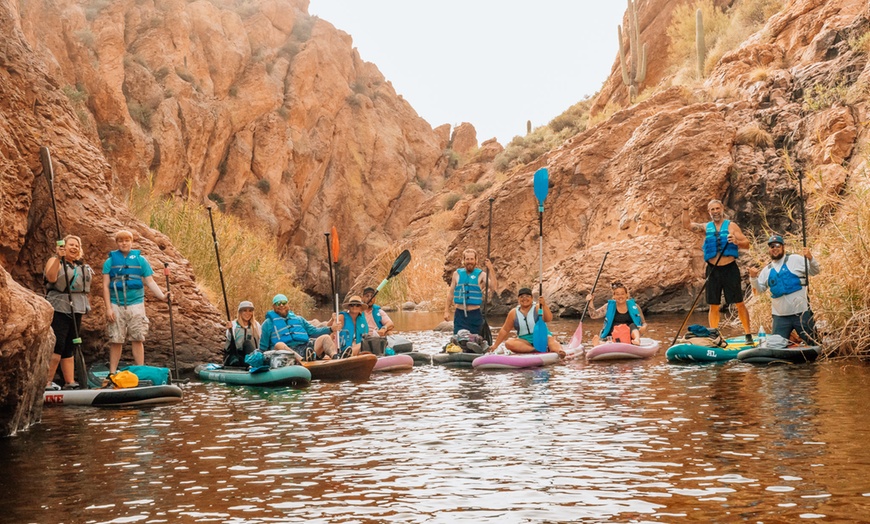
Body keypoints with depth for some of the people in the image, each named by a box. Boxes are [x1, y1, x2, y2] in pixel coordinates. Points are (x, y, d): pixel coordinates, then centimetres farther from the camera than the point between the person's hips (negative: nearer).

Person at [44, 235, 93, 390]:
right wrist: (59, 258, -31)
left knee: (70, 349, 10)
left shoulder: (80, 265, 19)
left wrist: (89, 276, 15)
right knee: (57, 347, -14)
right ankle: (46, 382, -11)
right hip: (59, 309, -7)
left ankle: (70, 382, 12)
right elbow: (51, 278, -24)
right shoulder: (54, 261, -2)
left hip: (76, 310, 7)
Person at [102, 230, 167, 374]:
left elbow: (150, 282, 7)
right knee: (115, 341, 1)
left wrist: (162, 296, -9)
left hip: (136, 304, 0)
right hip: (116, 306, 0)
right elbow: (105, 286, 4)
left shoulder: (140, 260, 9)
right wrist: (108, 308, -5)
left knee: (138, 340, -1)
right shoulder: (110, 261, 7)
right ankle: (112, 373, 8)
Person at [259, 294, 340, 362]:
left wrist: (331, 329, 12)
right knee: (279, 345, -37)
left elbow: (314, 331, 25)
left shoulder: (298, 319, 30)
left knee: (325, 337, -16)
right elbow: (263, 347, 17)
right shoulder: (269, 322, 19)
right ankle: (303, 360, -62)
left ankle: (334, 356, -49)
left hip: (305, 347, 4)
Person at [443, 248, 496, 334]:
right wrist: (446, 310, 8)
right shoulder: (457, 274, 6)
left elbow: (493, 286, -17)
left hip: (475, 315, -1)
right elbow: (451, 293, 13)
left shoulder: (481, 274, 0)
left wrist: (491, 269, -24)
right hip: (460, 314, 1)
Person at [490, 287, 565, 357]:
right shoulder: (513, 313, 8)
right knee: (508, 343, -27)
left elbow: (549, 319, -18)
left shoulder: (537, 308, 0)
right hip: (525, 341, 2)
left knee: (551, 340, -33)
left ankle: (559, 350, -67)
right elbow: (505, 330, 14)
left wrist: (544, 305, -33)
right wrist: (495, 345, 12)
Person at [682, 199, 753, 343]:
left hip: (730, 269, -2)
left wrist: (736, 241, -21)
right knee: (713, 306, 5)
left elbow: (746, 244, 0)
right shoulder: (706, 227, 10)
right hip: (713, 271, 2)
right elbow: (687, 225, 4)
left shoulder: (731, 226, 3)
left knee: (740, 304, -2)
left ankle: (748, 335, 4)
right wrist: (685, 210, -10)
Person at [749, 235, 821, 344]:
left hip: (801, 313, -3)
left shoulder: (795, 260, 1)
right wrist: (753, 278, -6)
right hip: (780, 316, 3)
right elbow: (760, 289, 11)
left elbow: (815, 271, 0)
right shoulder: (767, 270, 12)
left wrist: (810, 258, -18)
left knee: (813, 344, 5)